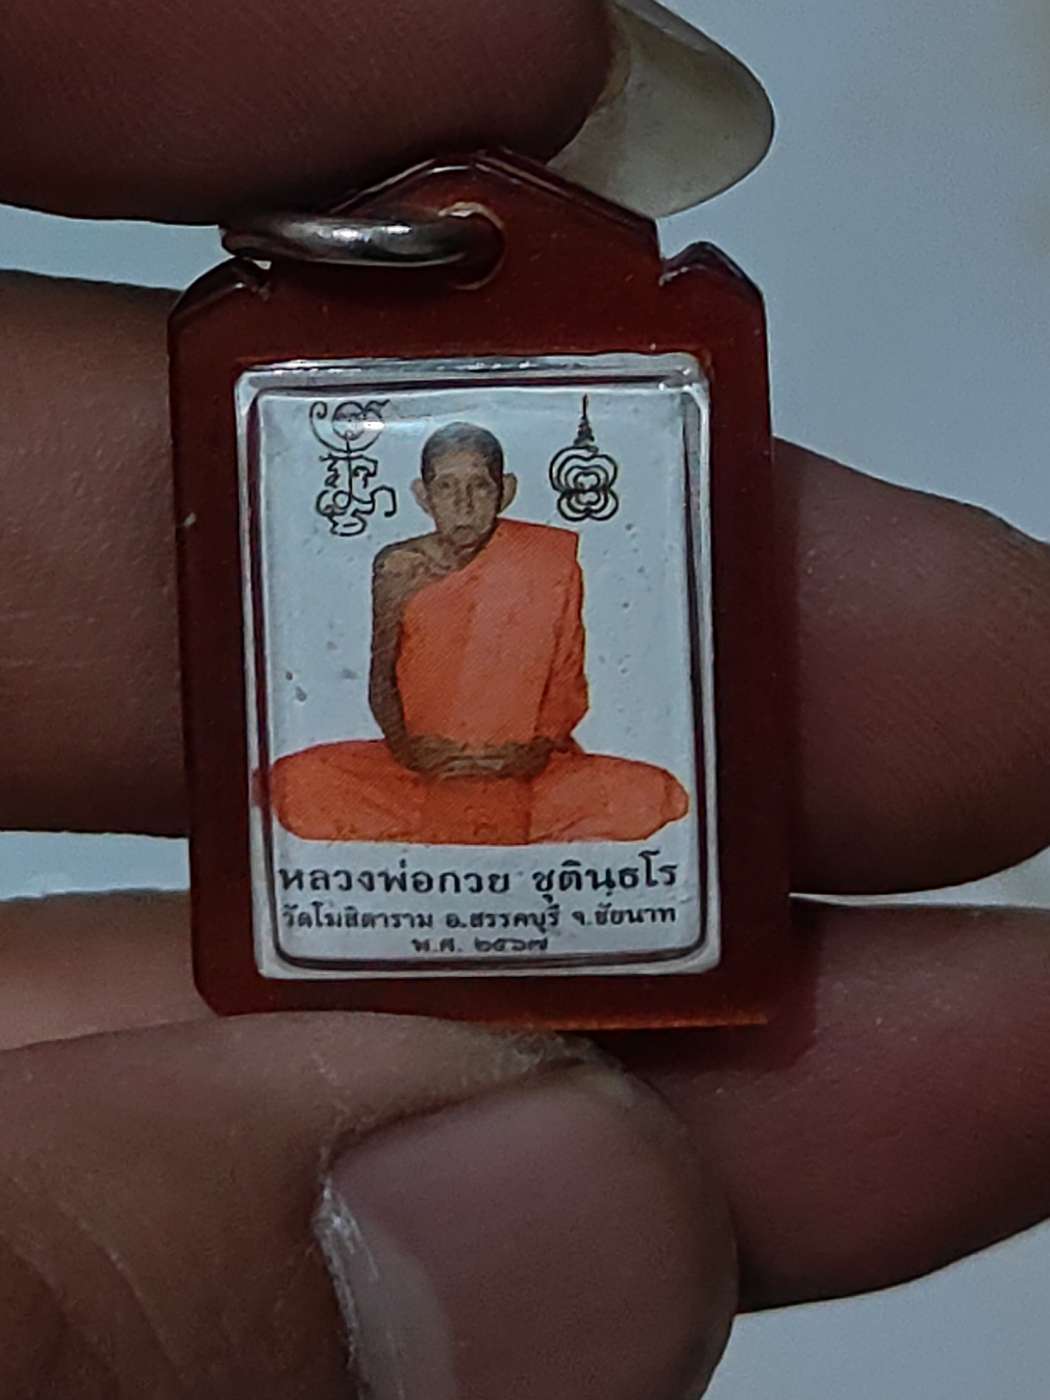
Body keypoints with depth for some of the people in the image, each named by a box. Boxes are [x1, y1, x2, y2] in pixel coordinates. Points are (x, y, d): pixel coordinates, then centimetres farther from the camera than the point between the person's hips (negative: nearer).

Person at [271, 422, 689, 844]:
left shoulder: (546, 563, -2)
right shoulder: (400, 568, 1)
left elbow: (568, 683, 0)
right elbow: (382, 680, 5)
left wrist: (537, 749, -15)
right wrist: (409, 749, -11)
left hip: (523, 768, 0)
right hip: (421, 769, 1)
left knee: (648, 796, -26)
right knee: (298, 782, -24)